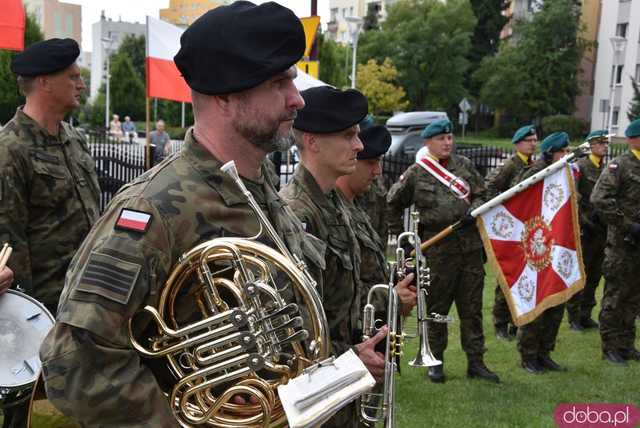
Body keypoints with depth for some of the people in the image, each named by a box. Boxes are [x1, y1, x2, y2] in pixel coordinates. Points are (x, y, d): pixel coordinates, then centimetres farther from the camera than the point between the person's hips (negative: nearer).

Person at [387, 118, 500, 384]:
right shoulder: (416, 173, 0)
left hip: (470, 245, 3)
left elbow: (481, 195, 13)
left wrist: (473, 211, -8)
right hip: (438, 250, -3)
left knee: (472, 307, 8)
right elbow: (392, 205, 8)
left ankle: (475, 362, 17)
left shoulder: (464, 165, 9)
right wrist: (400, 235, 7)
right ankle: (436, 362, 20)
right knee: (437, 307, 7)